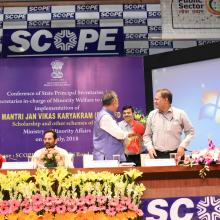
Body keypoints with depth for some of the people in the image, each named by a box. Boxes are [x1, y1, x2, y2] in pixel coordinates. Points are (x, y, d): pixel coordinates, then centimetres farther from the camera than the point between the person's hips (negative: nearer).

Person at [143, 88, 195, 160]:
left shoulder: (180, 114, 0)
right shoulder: (152, 115, 7)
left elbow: (190, 132, 5)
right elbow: (147, 135, 13)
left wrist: (182, 146, -8)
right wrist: (150, 147, -4)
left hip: (175, 155, -1)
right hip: (157, 155, 2)